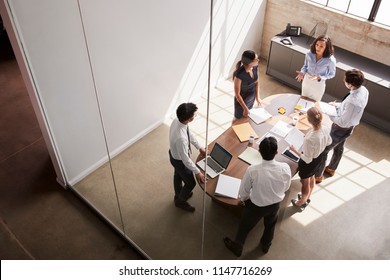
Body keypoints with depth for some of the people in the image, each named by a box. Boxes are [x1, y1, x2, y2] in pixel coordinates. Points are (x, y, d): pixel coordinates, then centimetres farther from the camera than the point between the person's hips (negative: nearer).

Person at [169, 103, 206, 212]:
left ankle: (179, 195, 61)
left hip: (174, 154, 8)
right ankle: (180, 201, 45)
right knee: (191, 183, 18)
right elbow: (185, 159, -32)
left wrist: (199, 147, 8)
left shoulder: (177, 120, -20)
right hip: (180, 160, -8)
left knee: (178, 175, 33)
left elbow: (189, 134, 0)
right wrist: (197, 172, -19)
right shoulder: (181, 138, -46)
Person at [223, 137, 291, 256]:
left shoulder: (252, 170, -35)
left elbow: (243, 191, -17)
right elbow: (286, 188, -7)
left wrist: (244, 200, 7)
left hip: (256, 206, -2)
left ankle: (237, 247, 51)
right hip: (275, 204, 3)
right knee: (270, 225, 32)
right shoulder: (285, 168, -28)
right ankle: (265, 245, 60)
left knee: (245, 226, 26)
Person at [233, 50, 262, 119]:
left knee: (247, 117, 29)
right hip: (241, 100, -6)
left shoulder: (254, 67, -17)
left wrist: (257, 97, 3)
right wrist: (245, 108, -20)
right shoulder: (239, 74, -37)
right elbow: (237, 94, -26)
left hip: (252, 98, 6)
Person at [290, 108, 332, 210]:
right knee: (311, 177, 34)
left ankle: (302, 203, 51)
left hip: (309, 163, -6)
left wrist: (295, 150, -19)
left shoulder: (310, 139, -43)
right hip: (319, 158, 7)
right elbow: (329, 142, 0)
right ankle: (307, 197, 61)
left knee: (305, 183, 22)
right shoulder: (326, 129, -22)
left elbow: (307, 159, -29)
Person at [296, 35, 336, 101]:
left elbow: (332, 74, -11)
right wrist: (302, 72, -21)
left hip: (319, 84, -2)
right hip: (307, 80, 2)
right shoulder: (309, 54, -20)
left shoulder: (330, 60, -26)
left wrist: (320, 77, -27)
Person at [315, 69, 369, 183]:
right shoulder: (363, 90, -12)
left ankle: (318, 176, 30)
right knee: (339, 148, 29)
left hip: (341, 129, -9)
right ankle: (331, 169, 54)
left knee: (323, 150, 10)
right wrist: (337, 105, -1)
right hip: (350, 126, 9)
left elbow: (343, 122, -30)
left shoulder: (353, 101, -41)